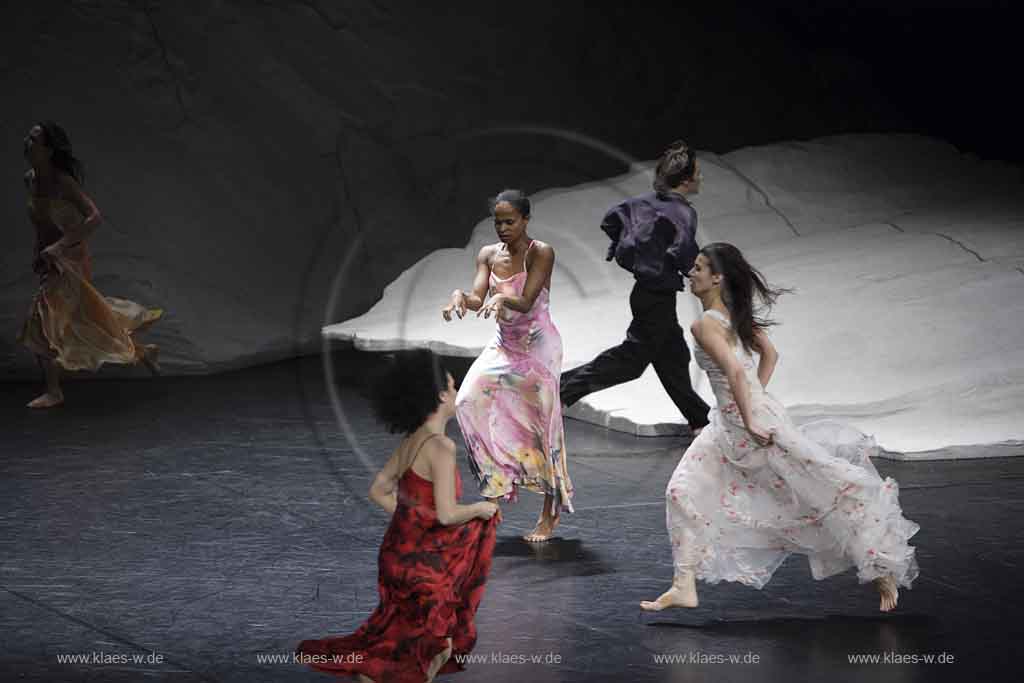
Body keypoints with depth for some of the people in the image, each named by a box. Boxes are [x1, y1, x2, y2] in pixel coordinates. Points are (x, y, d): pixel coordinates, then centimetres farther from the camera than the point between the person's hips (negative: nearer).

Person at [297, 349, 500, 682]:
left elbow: (378, 491, 16)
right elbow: (447, 514, -24)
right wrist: (481, 509, -5)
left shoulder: (410, 442, 5)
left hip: (398, 551, 8)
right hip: (421, 564, -8)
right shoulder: (441, 446, -21)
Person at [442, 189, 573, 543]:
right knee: (469, 401, -15)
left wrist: (502, 299, -43)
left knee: (540, 424, -3)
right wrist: (460, 296, -31)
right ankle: (498, 483, -2)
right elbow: (478, 298, -8)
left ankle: (551, 512, 8)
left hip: (539, 345, -5)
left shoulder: (541, 253, -12)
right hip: (504, 345, 5)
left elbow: (526, 302, -22)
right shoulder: (488, 255, 4)